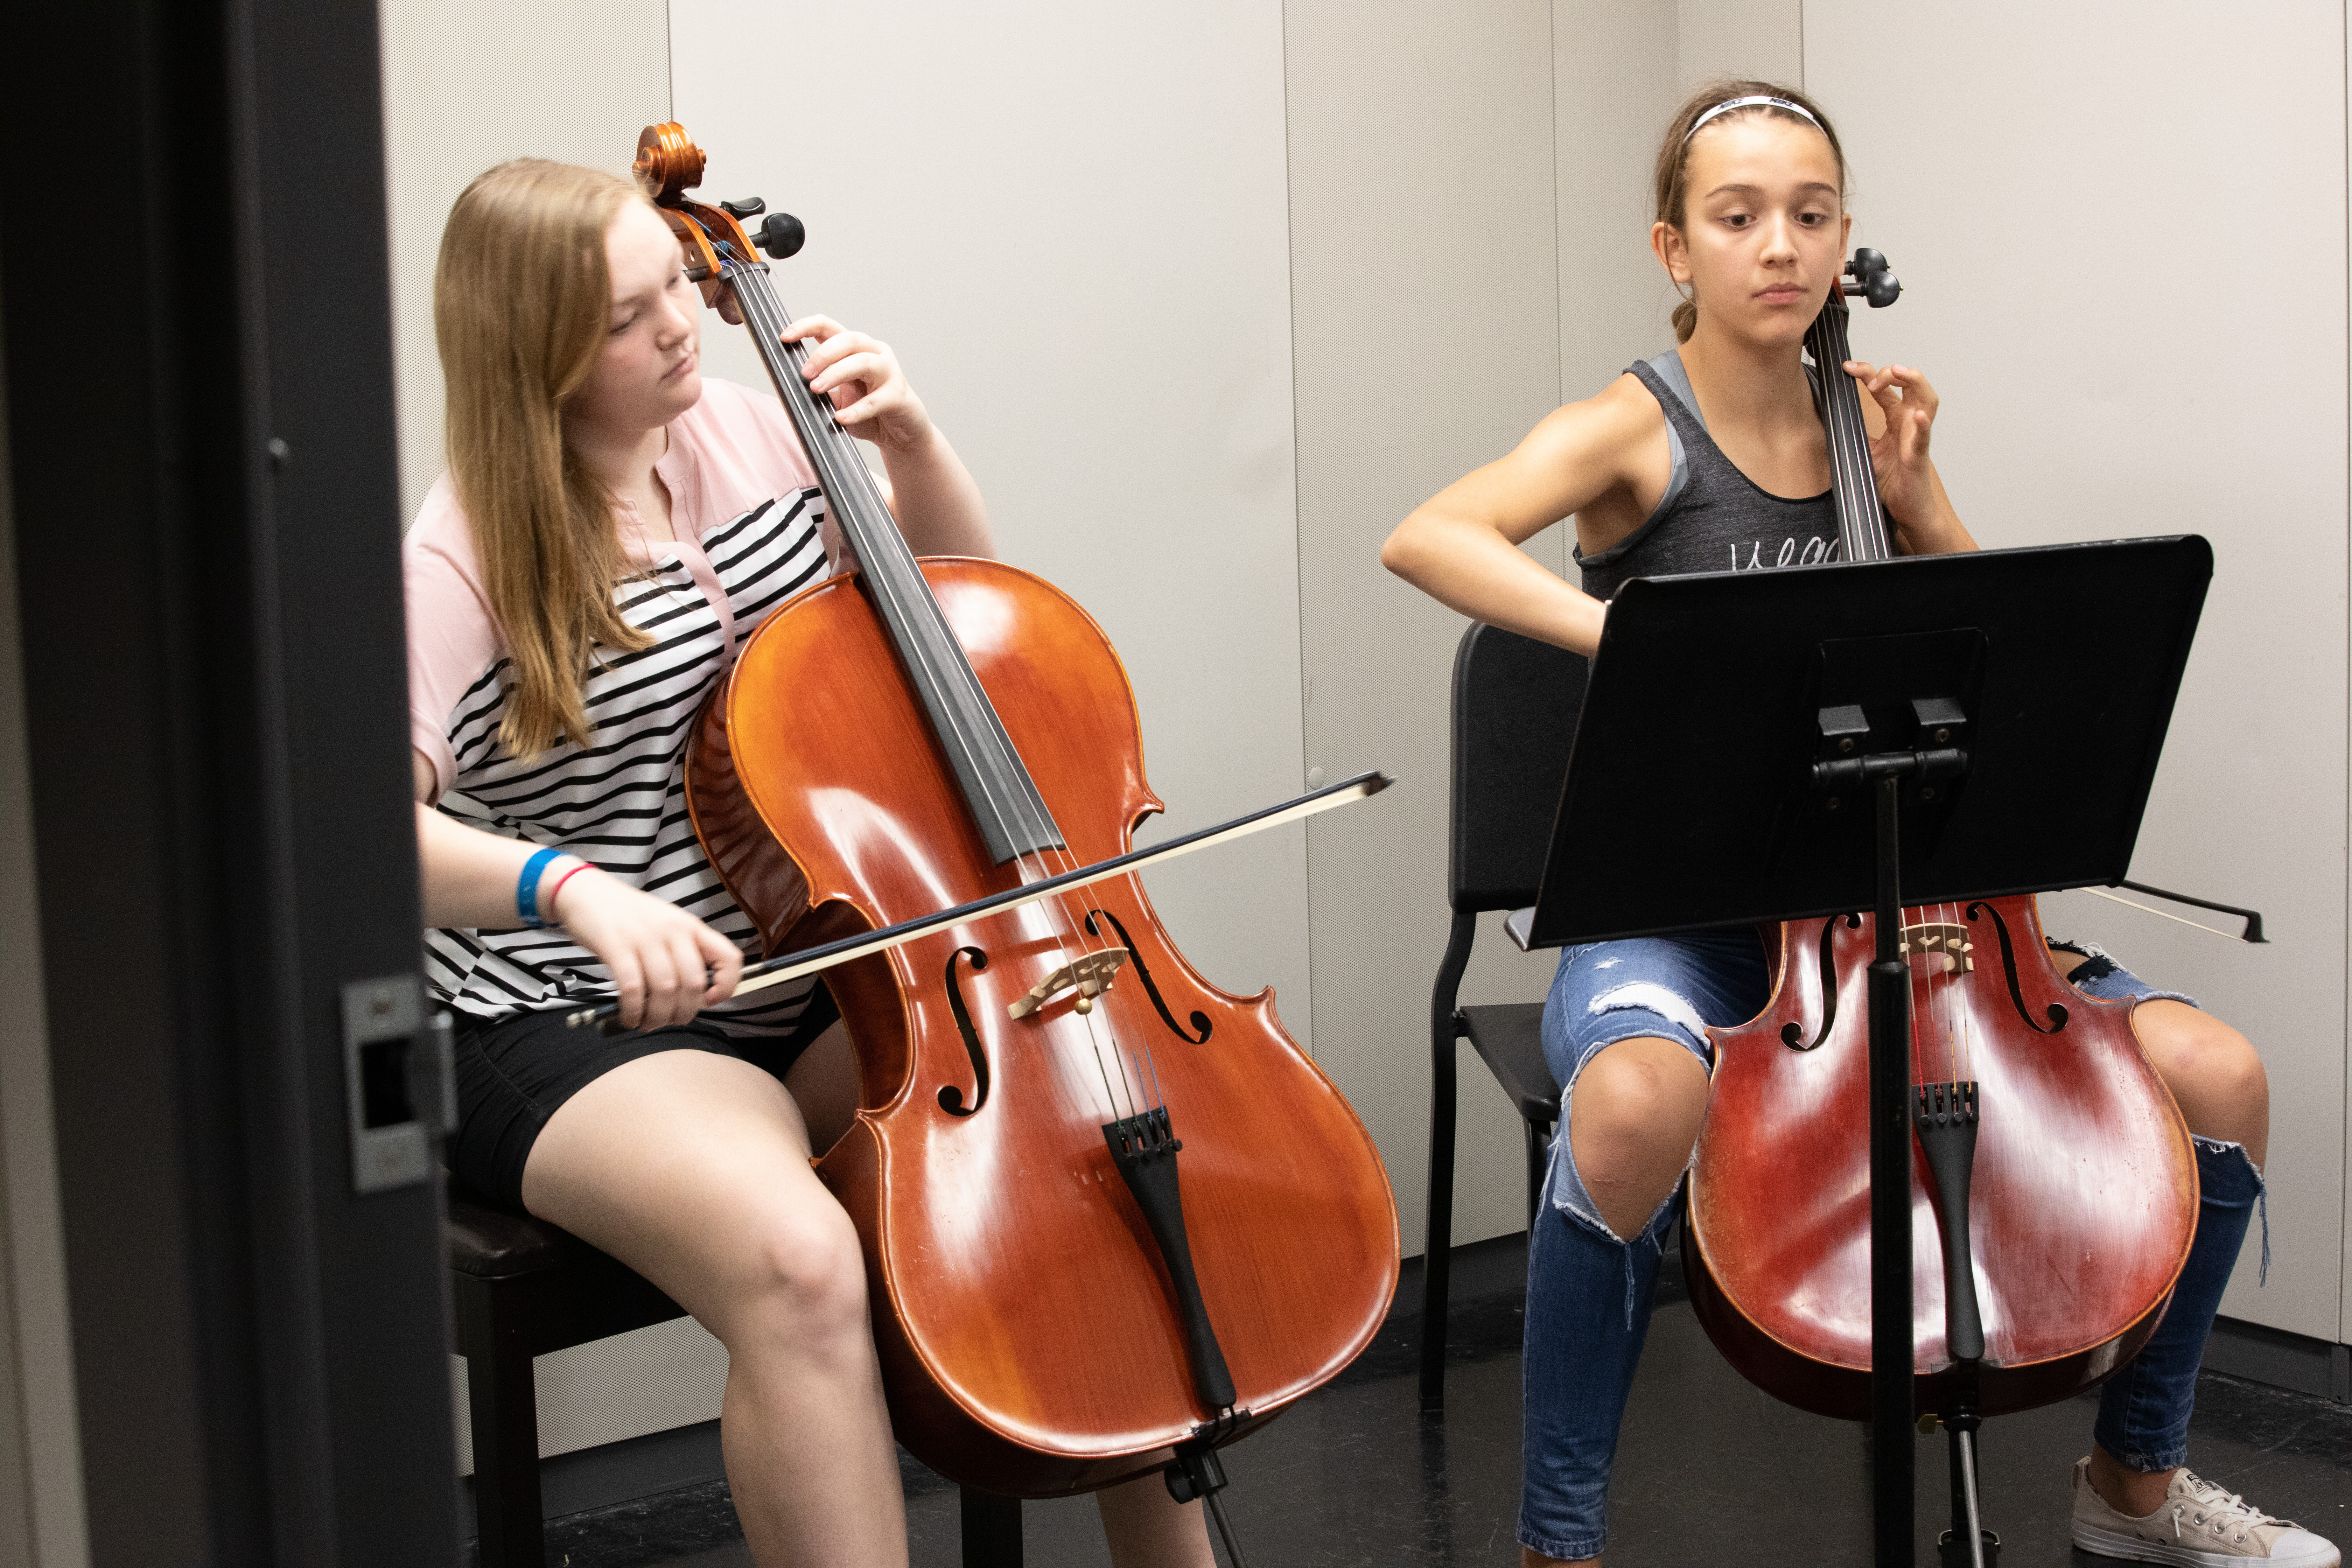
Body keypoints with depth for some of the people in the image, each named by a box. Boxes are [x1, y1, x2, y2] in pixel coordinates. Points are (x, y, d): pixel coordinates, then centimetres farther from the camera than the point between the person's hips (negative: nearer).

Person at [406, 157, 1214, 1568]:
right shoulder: (473, 557, -14)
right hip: (586, 1032, -6)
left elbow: (960, 591, 18)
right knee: (802, 1265, -35)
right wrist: (571, 887, -40)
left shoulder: (744, 430, 4)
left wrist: (911, 439, 0)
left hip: (823, 986, 6)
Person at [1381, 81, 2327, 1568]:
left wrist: (1915, 494, -2)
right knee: (1638, 1102, -40)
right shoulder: (1634, 430, -6)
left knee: (2220, 1075, -10)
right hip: (1677, 912, -5)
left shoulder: (1866, 423, 9)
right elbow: (1428, 537, -25)